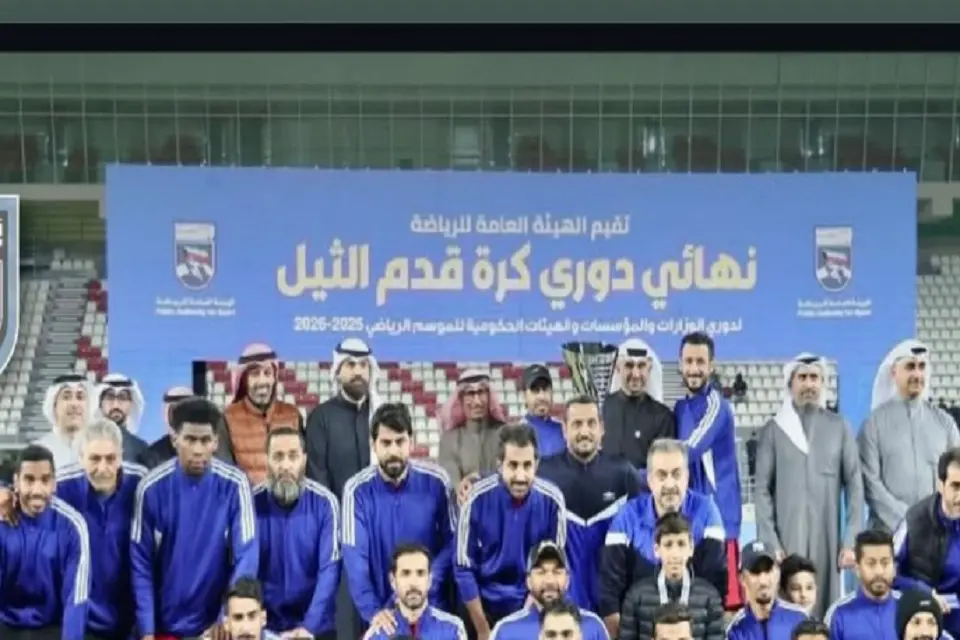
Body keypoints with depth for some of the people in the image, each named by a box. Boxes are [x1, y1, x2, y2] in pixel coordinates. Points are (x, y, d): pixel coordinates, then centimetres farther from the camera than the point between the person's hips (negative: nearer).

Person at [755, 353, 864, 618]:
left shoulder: (839, 427, 7)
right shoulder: (773, 430, 5)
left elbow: (854, 486, 5)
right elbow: (763, 490, 2)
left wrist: (851, 541, -2)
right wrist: (770, 543, -7)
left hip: (828, 538, 1)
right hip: (786, 539, -1)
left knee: (825, 606, 0)